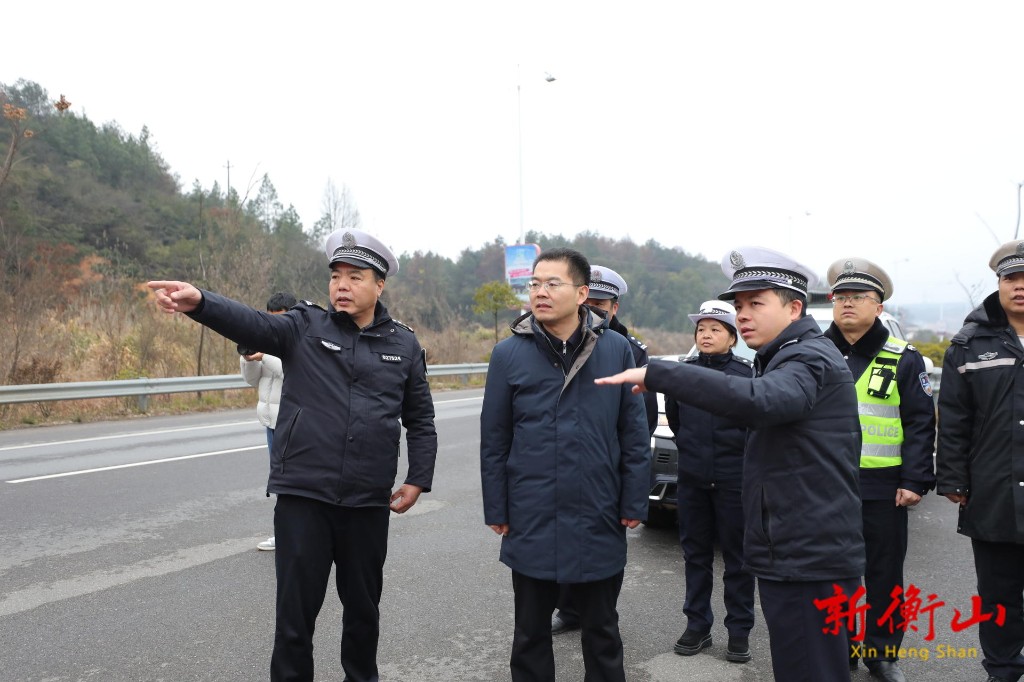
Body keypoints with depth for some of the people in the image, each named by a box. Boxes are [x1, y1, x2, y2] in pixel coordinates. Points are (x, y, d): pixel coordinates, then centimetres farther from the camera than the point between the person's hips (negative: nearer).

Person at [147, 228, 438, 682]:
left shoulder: (404, 344, 4)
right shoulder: (305, 327, 0)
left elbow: (420, 420, 11)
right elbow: (250, 323, -19)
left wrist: (418, 479, 3)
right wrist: (199, 302, -38)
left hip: (368, 502, 2)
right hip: (303, 495, -1)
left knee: (363, 606, 17)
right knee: (296, 609, 6)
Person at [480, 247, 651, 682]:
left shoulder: (616, 349, -4)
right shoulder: (509, 354, -3)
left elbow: (634, 435, -1)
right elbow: (493, 441, 0)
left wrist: (634, 505, -2)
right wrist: (496, 511, 0)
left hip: (600, 523, 0)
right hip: (531, 524, 1)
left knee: (602, 630, 18)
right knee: (531, 631, 17)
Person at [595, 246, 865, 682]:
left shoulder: (811, 358, -16)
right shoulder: (781, 359, 17)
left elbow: (757, 400, -37)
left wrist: (654, 373, -37)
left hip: (811, 563, -10)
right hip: (788, 558, 10)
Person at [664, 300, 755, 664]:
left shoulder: (745, 373, -7)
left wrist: (737, 450, 2)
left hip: (733, 479, -3)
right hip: (692, 479, 4)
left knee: (736, 556, 6)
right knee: (695, 553, 12)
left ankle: (739, 630, 19)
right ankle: (697, 625, 24)